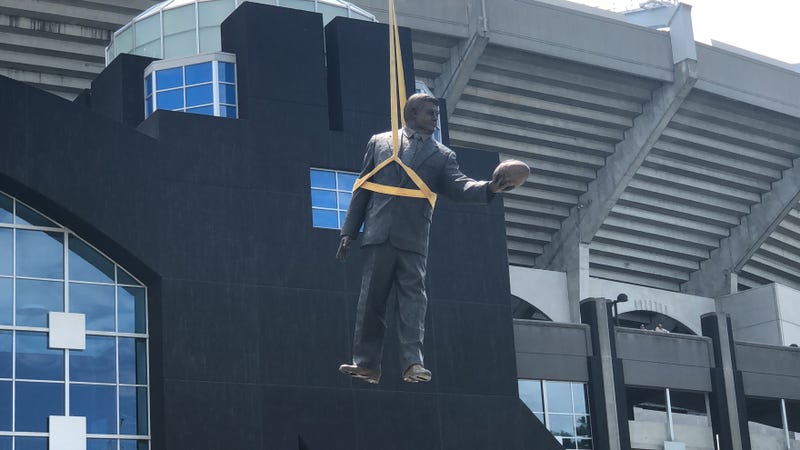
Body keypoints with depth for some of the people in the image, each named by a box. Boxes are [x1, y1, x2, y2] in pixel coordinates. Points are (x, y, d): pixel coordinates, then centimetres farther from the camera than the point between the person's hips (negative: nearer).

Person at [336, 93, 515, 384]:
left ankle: (413, 363, -13)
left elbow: (457, 186, -1)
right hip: (378, 234, 0)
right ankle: (367, 364, 3)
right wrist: (349, 232, 7)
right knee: (371, 298, 0)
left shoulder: (442, 155, 16)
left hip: (414, 238, 0)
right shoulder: (379, 142, 15)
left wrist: (488, 188, -21)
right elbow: (362, 189, 14)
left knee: (413, 296, -8)